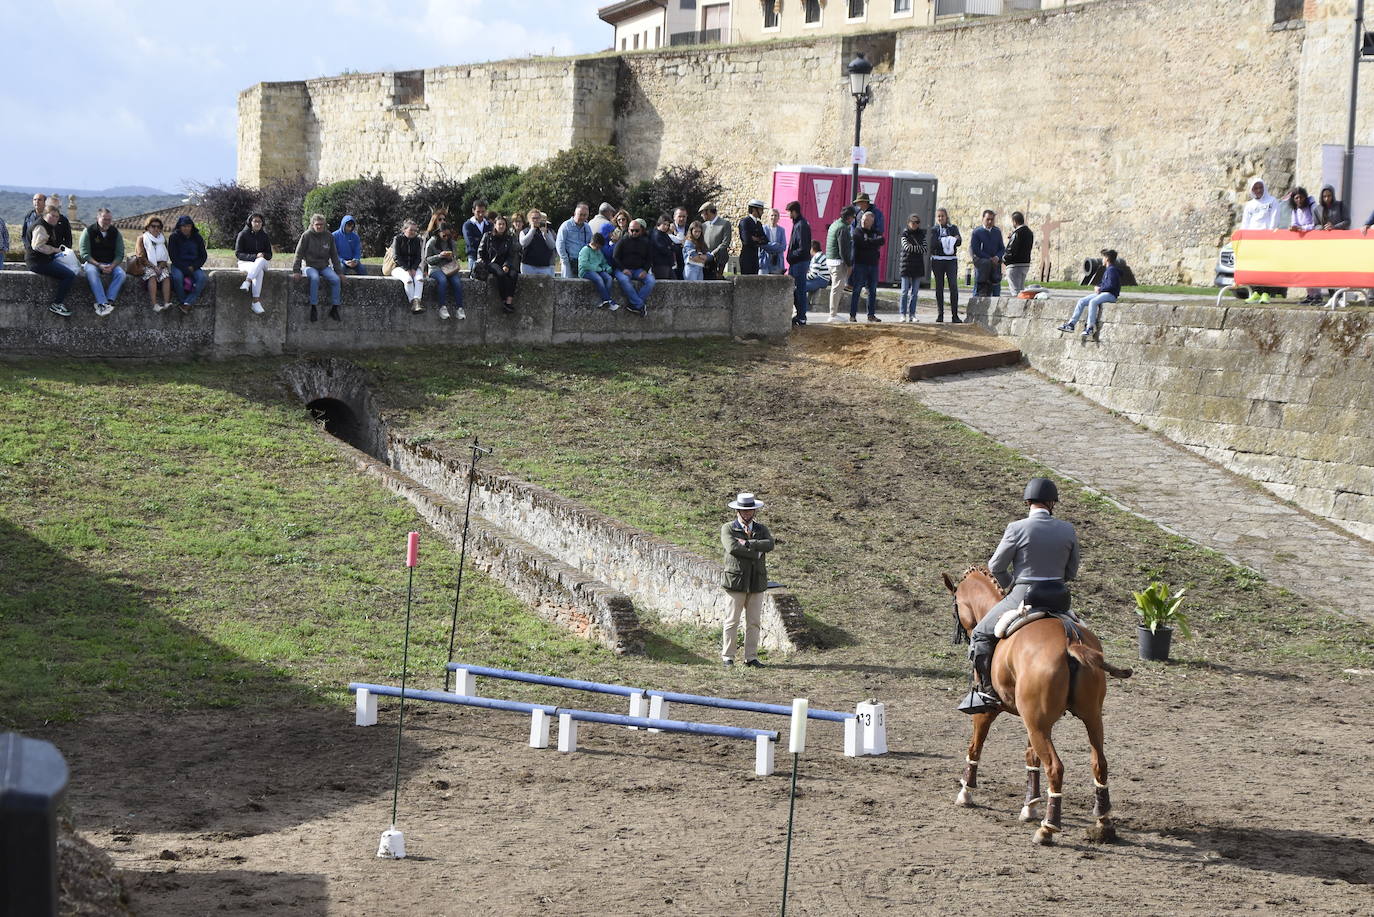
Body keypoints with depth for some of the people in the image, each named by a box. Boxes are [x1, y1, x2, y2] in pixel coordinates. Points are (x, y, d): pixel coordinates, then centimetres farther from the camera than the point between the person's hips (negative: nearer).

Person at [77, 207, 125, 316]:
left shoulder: (115, 233, 6)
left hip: (111, 265, 3)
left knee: (121, 273, -27)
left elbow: (120, 254, 3)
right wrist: (99, 265, -22)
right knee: (91, 271, -37)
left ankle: (109, 301, -34)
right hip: (92, 262, -3)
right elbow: (84, 254, -9)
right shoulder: (88, 231, -3)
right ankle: (103, 303, -45)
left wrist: (111, 266, -17)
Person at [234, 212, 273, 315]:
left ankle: (247, 283, -49)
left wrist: (263, 255, -13)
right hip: (245, 263, -3)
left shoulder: (264, 236, 12)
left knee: (261, 260, -36)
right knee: (259, 272, -37)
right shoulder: (243, 234, 2)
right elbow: (238, 253, -5)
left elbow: (269, 255, 13)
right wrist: (254, 257, -18)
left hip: (262, 263, 3)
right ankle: (256, 302, -49)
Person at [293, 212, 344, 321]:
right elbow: (299, 254, -4)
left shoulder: (329, 236, 5)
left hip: (325, 266, 3)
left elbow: (334, 255, 12)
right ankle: (314, 307, -30)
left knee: (336, 280, -23)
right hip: (310, 266, -3)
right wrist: (296, 270, -10)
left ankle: (334, 309, -15)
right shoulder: (307, 235, -5)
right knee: (315, 278, -35)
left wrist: (338, 271, 7)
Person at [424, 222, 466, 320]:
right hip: (436, 268, -3)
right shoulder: (432, 242, 1)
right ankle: (442, 307, -31)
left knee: (457, 281, -27)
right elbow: (427, 259, -1)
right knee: (443, 280, -35)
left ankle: (459, 308, -23)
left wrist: (452, 257, -5)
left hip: (449, 268, 3)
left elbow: (456, 257, 19)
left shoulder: (451, 242, 12)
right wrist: (439, 256, -15)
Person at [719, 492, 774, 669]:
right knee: (732, 621, -2)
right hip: (736, 580, -4)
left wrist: (746, 543, -13)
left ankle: (751, 658, 9)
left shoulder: (762, 529, 14)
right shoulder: (728, 528, 3)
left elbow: (769, 544, -7)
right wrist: (756, 553, -11)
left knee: (754, 622, 5)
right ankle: (727, 657, 2)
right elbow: (732, 548, -16)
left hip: (757, 581, 4)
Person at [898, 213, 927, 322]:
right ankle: (903, 314, -1)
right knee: (905, 291, -4)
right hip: (906, 265, -3)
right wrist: (918, 248, -8)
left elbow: (924, 249, 2)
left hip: (918, 266, 3)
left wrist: (913, 248, -9)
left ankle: (912, 314, 8)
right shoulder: (905, 233, 1)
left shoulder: (921, 234, 11)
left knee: (915, 292, 4)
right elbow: (907, 247, -13)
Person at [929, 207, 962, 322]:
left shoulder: (953, 228, 10)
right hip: (937, 260, 0)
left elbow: (959, 242, -3)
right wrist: (947, 241, -18)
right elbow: (933, 244, -6)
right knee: (939, 288, 2)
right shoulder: (934, 230, 8)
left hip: (951, 260, 0)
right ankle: (940, 314, 9)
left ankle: (955, 315, -11)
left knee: (954, 286, -12)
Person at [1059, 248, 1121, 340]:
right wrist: (1097, 287, 8)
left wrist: (1100, 289, -7)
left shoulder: (1112, 270, -11)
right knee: (1081, 301, 1)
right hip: (1102, 293, 10)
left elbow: (1111, 286, -20)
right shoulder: (1107, 270, 20)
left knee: (1093, 302, -35)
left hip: (1110, 294, -10)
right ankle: (1071, 324, -3)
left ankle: (1090, 328, -35)